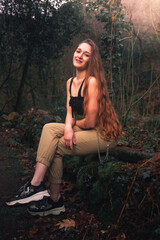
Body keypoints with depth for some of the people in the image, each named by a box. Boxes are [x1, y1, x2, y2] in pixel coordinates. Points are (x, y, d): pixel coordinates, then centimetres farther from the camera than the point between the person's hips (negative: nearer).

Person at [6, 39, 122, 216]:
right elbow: (70, 113, 8)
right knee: (49, 128, -10)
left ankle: (55, 199, -1)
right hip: (86, 130, 8)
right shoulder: (70, 82, 10)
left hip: (105, 135, -8)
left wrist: (75, 124, 0)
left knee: (56, 147, -13)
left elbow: (91, 122, -20)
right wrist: (68, 128, -13)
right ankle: (37, 185, -15)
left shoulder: (92, 82, -18)